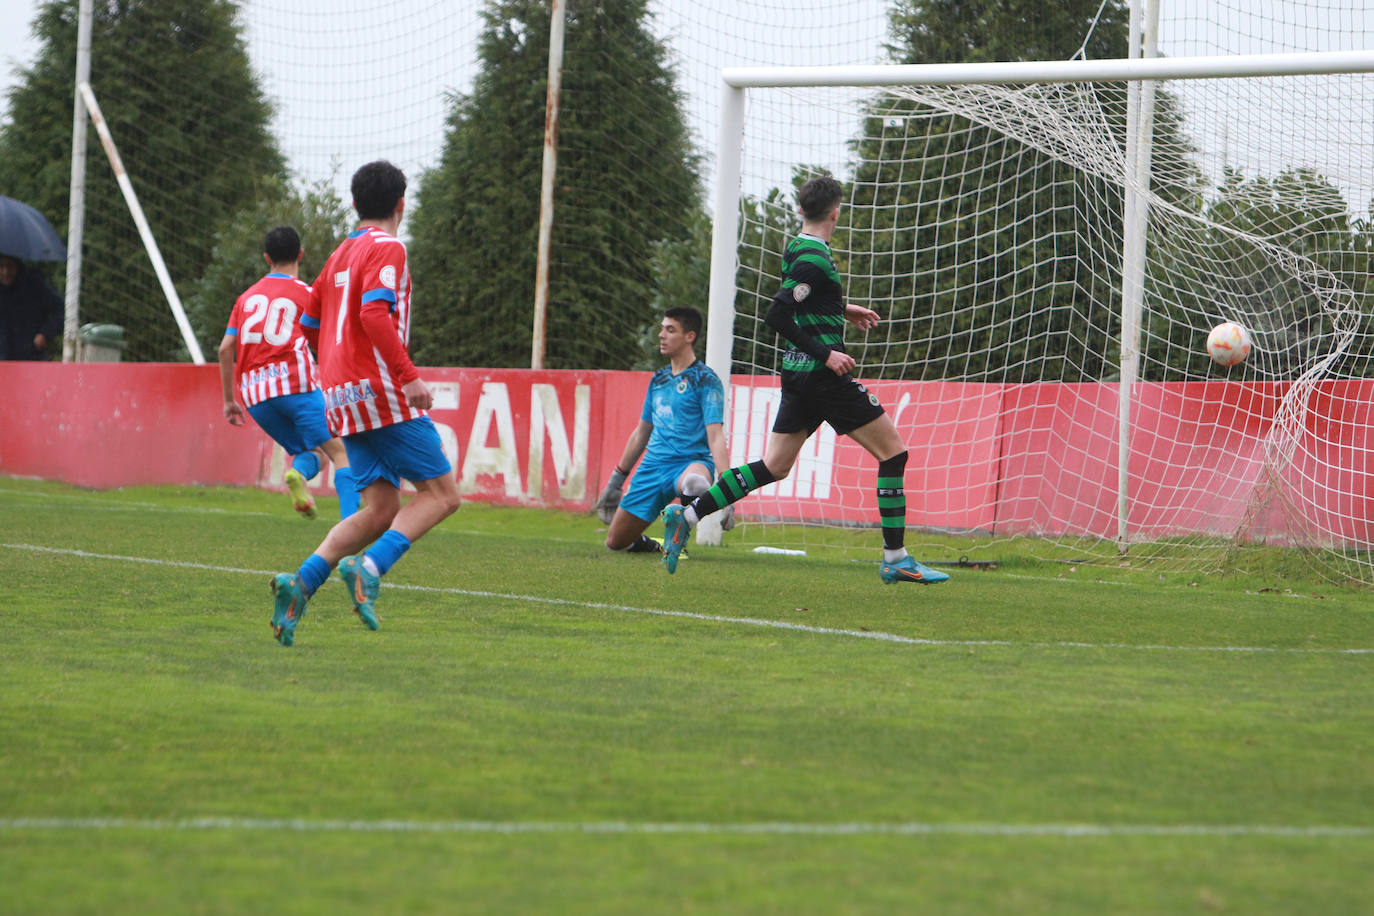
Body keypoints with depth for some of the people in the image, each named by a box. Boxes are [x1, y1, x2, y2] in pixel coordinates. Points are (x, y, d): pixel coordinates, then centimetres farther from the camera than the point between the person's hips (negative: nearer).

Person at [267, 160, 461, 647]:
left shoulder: (340, 254, 19)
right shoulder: (387, 248, -6)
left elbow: (309, 323, 25)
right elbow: (375, 313, -22)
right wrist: (409, 374, -23)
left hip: (342, 397, 8)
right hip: (381, 390, -8)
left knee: (381, 509, 6)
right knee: (441, 494, -3)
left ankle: (301, 581, -11)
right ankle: (369, 568, -23)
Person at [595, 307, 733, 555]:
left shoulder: (705, 381, -4)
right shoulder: (658, 380, 16)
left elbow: (715, 437, -12)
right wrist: (615, 480, 28)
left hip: (689, 462, -6)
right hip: (652, 467, 6)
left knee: (695, 481, -44)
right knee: (615, 540, 2)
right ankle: (648, 544, 34)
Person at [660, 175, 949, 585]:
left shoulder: (795, 250, 11)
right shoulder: (815, 259, -16)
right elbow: (776, 314, -23)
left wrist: (843, 310, 28)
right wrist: (825, 354, -22)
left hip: (797, 374, 9)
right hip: (825, 377, -9)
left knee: (773, 467, 12)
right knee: (893, 451, -1)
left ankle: (687, 514, 3)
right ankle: (895, 558, -2)